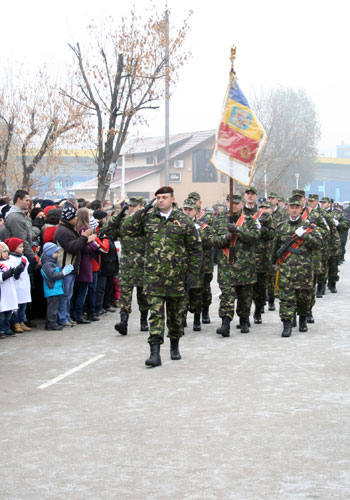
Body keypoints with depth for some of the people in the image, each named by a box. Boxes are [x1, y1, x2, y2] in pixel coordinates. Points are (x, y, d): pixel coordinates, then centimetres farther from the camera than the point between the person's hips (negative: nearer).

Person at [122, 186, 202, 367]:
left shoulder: (183, 220, 1)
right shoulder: (148, 218, 6)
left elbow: (195, 248, 4)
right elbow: (127, 230, 0)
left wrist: (193, 272, -1)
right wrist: (142, 211, -5)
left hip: (176, 276, 0)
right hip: (153, 275, 0)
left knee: (175, 314, 13)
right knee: (155, 313, -8)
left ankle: (174, 346, 32)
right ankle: (155, 352, -11)